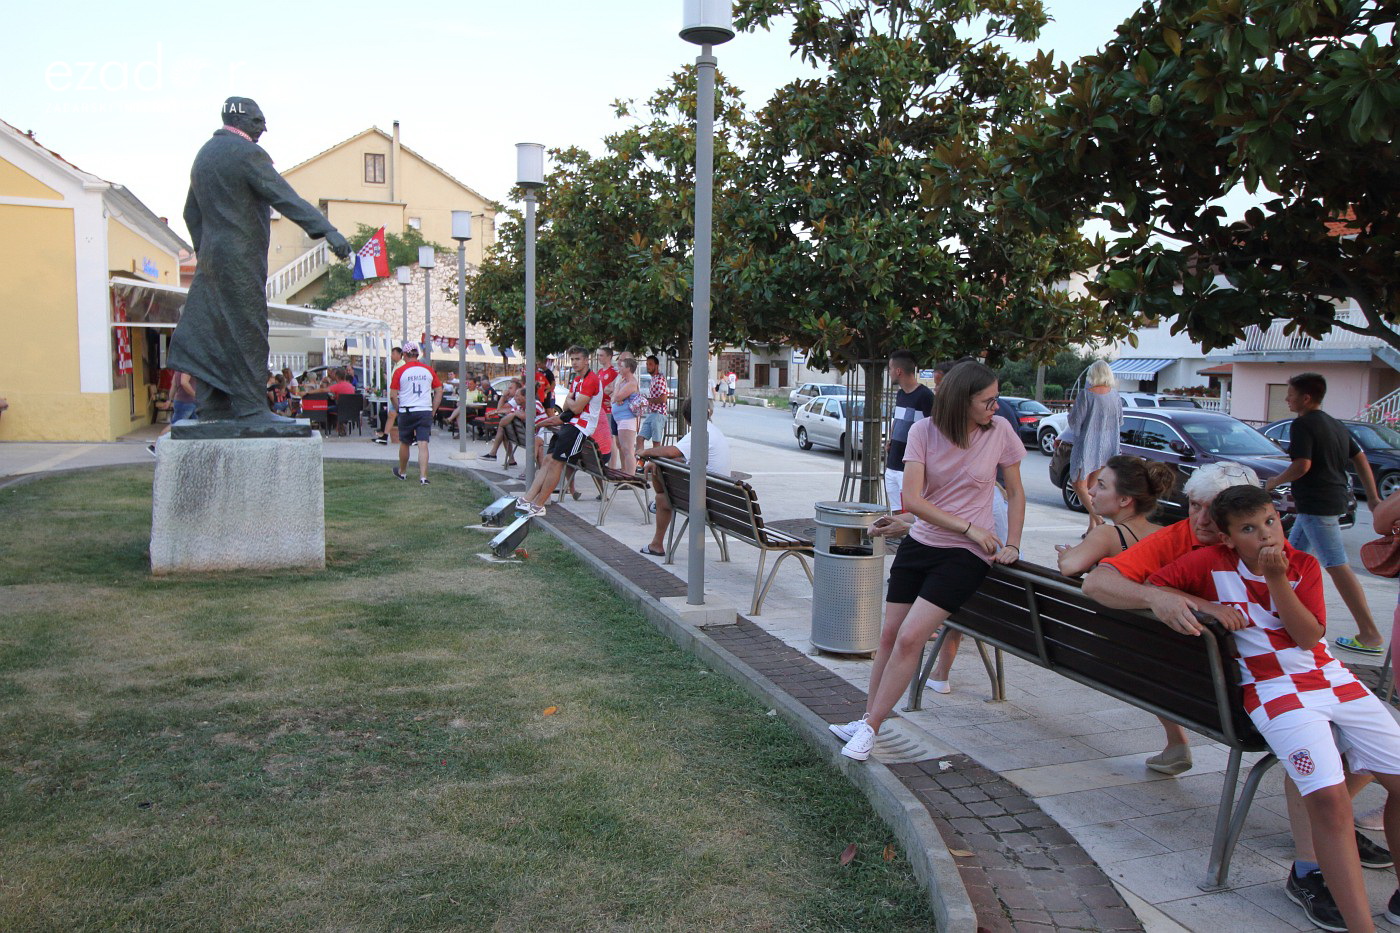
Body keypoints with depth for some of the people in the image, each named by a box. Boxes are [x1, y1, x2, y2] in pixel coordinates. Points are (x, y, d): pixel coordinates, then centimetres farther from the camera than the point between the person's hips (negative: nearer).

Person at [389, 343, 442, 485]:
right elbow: (439, 392, 7)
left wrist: (398, 410, 8)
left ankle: (402, 472, 33)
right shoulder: (428, 370, 5)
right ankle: (423, 476, -14)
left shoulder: (400, 371, -3)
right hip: (425, 412, 1)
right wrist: (432, 411, 11)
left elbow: (393, 395, -5)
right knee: (423, 444, -4)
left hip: (406, 412, -1)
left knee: (404, 443, 15)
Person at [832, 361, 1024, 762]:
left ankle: (870, 728, -1)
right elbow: (912, 499, -13)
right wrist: (969, 527, -15)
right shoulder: (924, 431, -7)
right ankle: (868, 720, 20)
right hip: (919, 544, 3)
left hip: (965, 555, -2)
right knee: (890, 634, 4)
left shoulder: (1000, 432, -6)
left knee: (910, 637, -14)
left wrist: (1012, 544, 0)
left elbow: (1015, 492, 7)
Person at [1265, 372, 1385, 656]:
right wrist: (1373, 496, 17)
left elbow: (1302, 465, -21)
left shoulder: (1303, 424, -12)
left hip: (1318, 504, -10)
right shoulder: (1335, 424, 17)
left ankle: (1370, 635, -11)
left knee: (1337, 566, -10)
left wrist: (1275, 481, -4)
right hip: (1334, 499, 10)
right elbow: (1360, 458, 16)